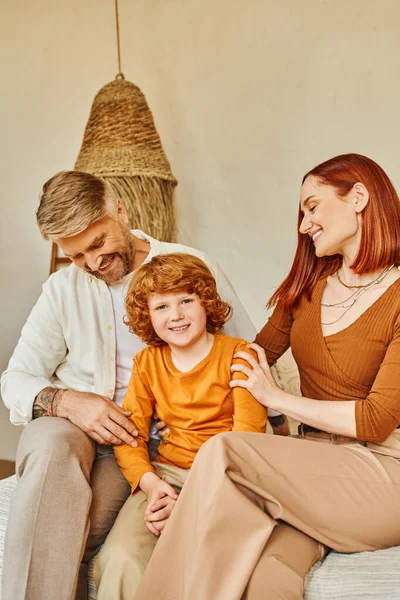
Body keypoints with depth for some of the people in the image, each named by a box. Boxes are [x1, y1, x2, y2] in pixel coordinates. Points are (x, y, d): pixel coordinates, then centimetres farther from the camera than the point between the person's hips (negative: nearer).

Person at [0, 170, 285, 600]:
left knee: (62, 540, -30)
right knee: (53, 443, -35)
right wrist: (66, 401, -17)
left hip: (135, 440, -2)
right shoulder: (63, 289, 9)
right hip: (65, 425, 2)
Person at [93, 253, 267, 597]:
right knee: (120, 557, -23)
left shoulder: (239, 354, -2)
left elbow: (247, 434, -10)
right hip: (166, 475, 3)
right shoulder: (147, 363, 11)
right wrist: (150, 484, -15)